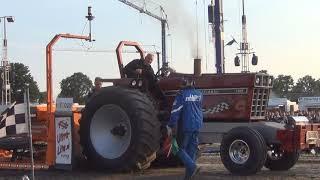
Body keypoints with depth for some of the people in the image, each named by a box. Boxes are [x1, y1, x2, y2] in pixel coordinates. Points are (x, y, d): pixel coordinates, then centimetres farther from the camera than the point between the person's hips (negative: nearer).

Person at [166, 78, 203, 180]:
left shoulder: (181, 94, -10)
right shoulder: (199, 94, 9)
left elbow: (175, 111, -14)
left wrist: (171, 126, -10)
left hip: (186, 126, -6)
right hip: (197, 126, 6)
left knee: (180, 149, 3)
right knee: (192, 150, 11)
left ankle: (192, 167, -14)